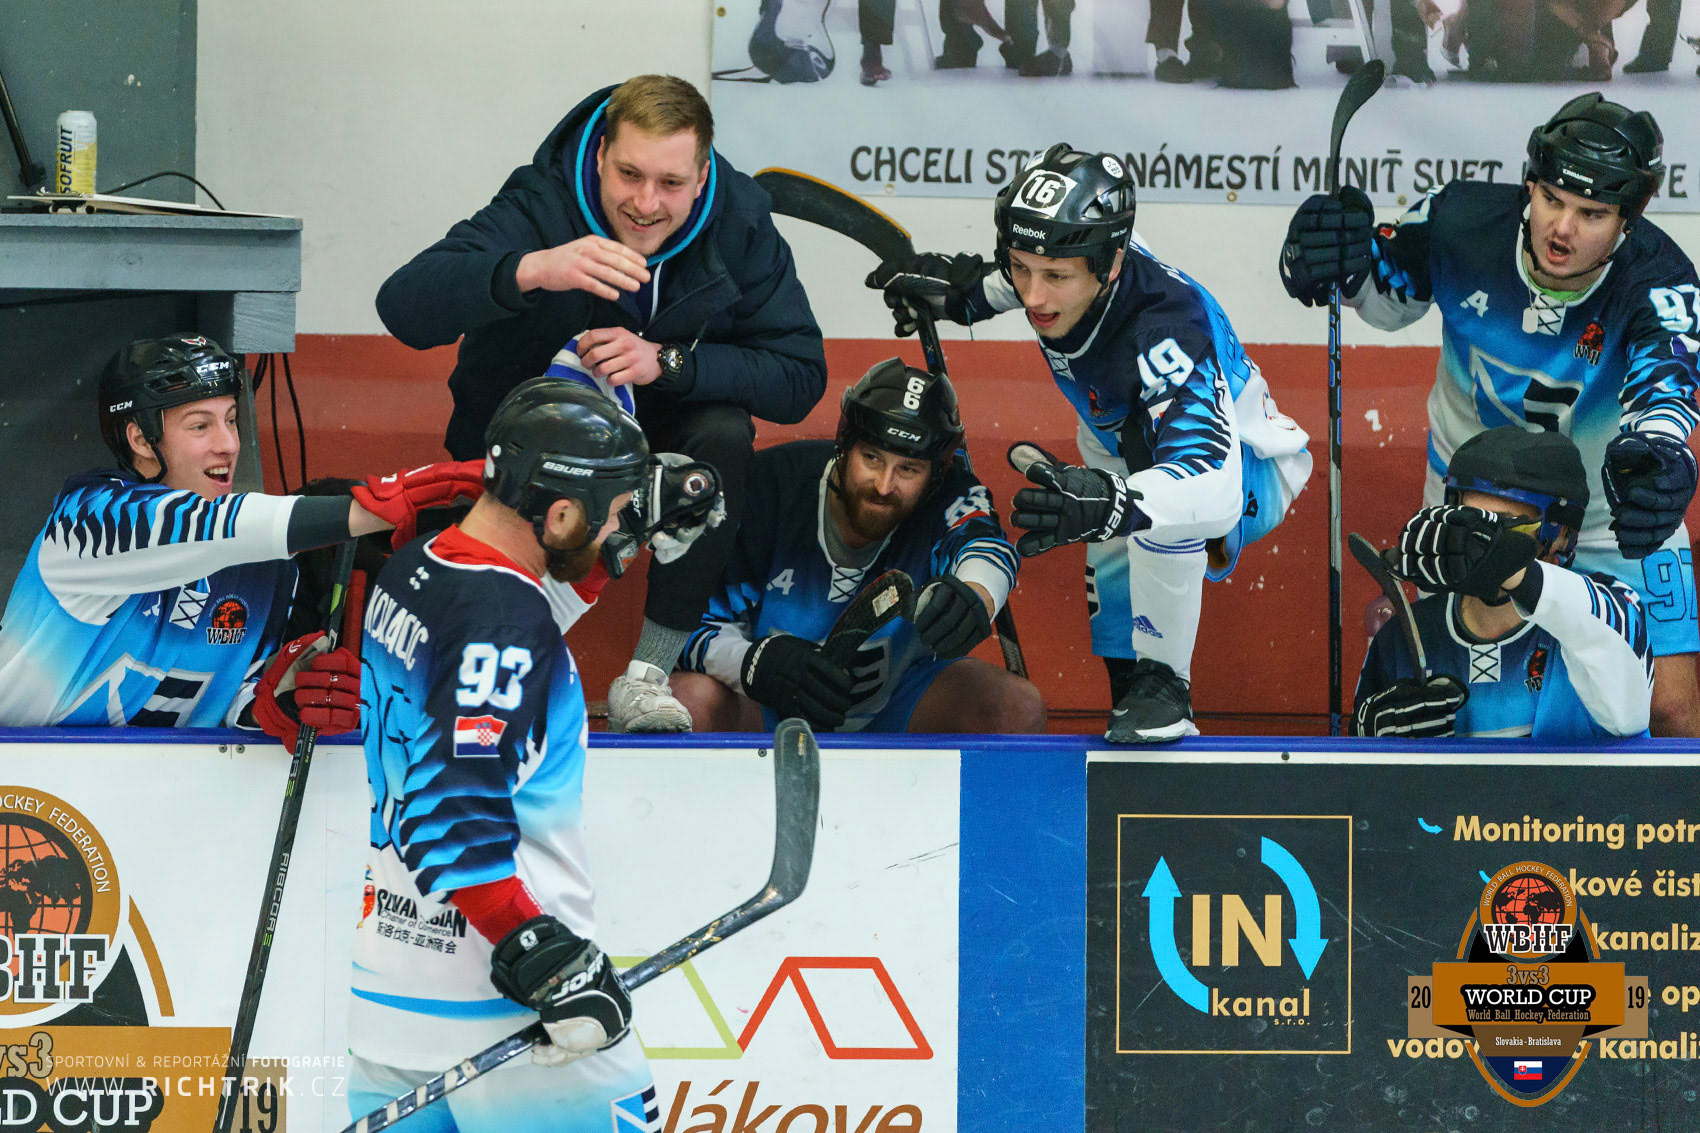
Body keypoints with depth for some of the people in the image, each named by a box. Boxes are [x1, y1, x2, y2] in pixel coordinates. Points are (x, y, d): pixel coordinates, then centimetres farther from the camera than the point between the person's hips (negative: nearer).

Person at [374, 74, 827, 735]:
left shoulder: (740, 224, -17)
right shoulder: (542, 206, -27)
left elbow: (801, 376, -18)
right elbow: (402, 307, -40)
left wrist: (665, 362, -33)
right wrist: (533, 270, -58)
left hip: (660, 433, 2)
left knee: (723, 434, -31)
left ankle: (646, 677, -21)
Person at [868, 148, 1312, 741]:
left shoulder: (1165, 330, -43)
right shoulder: (1078, 257, -22)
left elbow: (1217, 490, -56)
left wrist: (1111, 502, -72)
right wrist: (965, 289, -2)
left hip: (1247, 472, -8)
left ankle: (1162, 682, -21)